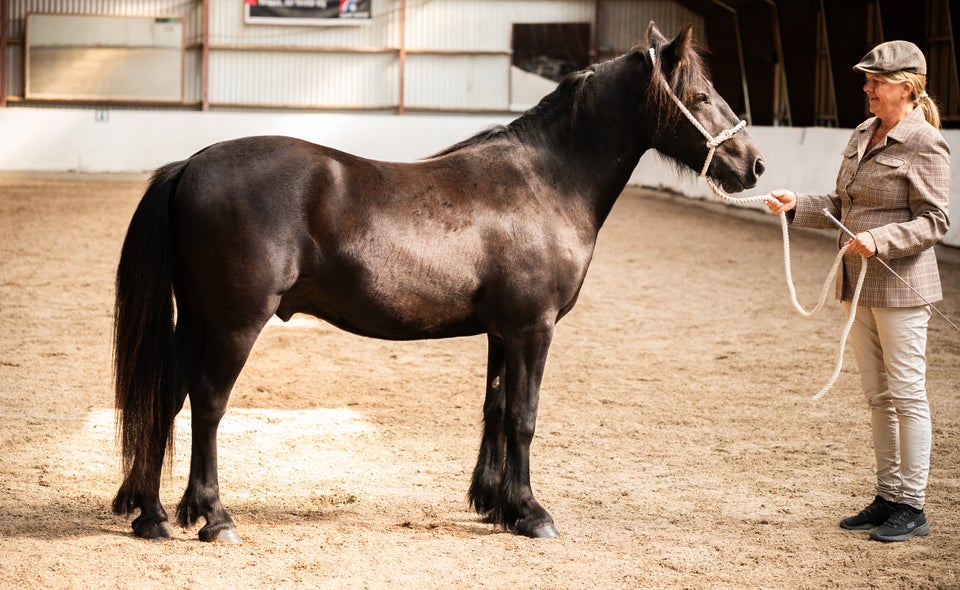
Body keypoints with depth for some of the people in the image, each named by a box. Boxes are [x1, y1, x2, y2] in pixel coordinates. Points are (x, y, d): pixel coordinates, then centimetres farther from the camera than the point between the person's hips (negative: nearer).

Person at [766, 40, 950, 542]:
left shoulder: (925, 145, -13)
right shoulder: (861, 136, 12)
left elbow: (933, 221, -15)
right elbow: (841, 208, 18)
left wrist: (881, 240, -27)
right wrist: (798, 207, 4)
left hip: (899, 285, -8)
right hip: (859, 285, 8)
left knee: (906, 393, -2)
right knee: (878, 394, 13)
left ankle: (913, 507, 5)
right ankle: (888, 497, 22)